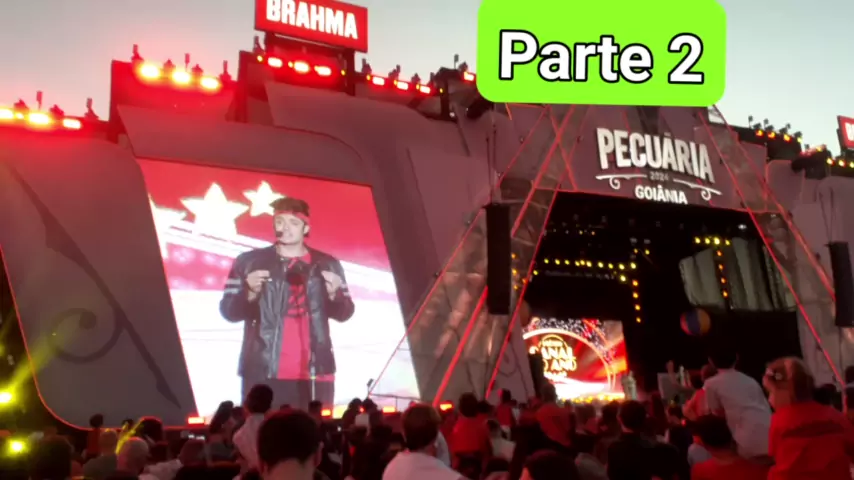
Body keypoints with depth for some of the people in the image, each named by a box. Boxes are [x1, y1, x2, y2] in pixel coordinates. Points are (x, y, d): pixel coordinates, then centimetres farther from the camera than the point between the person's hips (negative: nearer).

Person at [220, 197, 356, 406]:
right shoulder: (249, 261, 5)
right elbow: (228, 311, 3)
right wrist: (250, 293, -16)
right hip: (263, 373, -1)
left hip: (315, 373, 2)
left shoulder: (326, 264, 9)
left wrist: (334, 294, -9)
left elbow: (344, 313, 11)